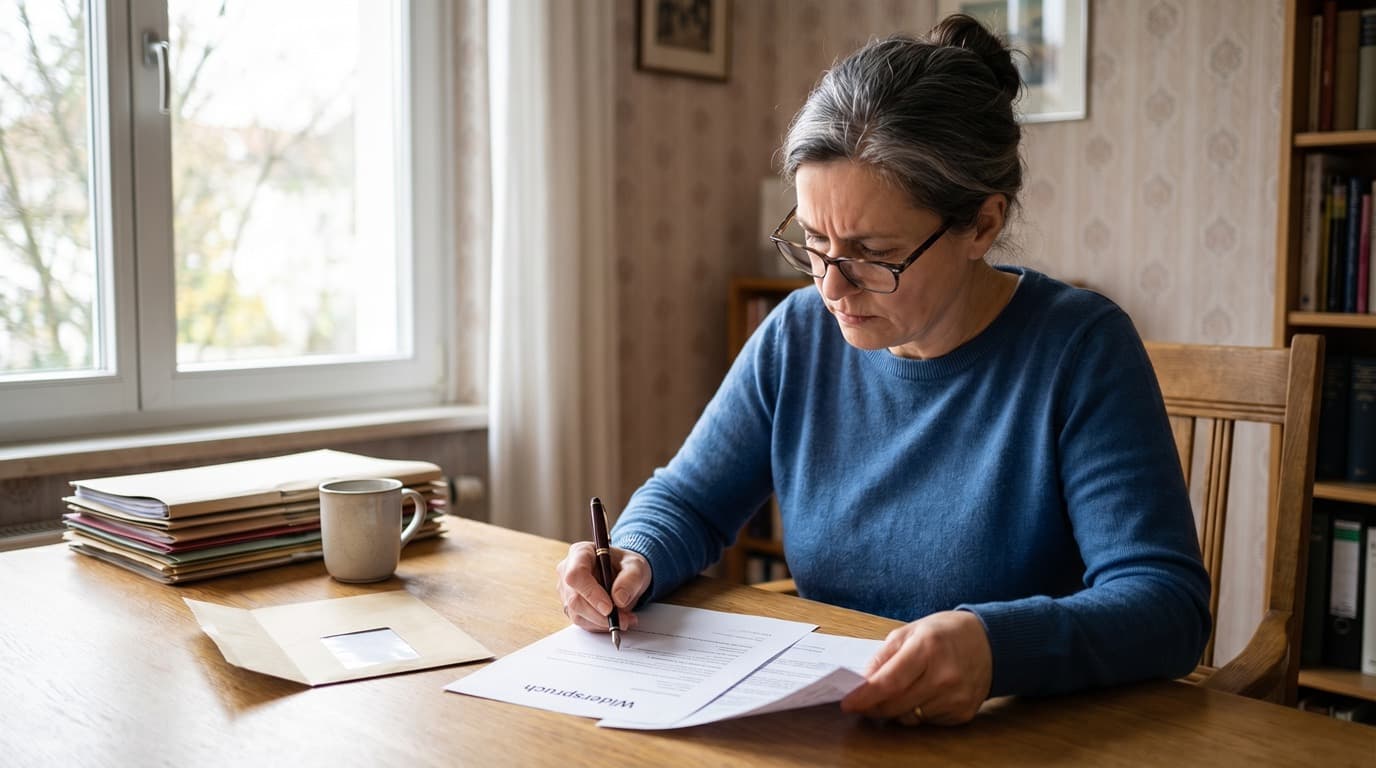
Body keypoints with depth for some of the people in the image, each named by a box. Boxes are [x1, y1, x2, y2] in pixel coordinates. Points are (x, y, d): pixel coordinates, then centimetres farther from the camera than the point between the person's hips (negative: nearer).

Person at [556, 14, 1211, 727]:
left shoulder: (1079, 348, -14)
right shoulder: (799, 334, 0)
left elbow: (1167, 601, -20)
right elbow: (686, 500, 9)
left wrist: (997, 643, -39)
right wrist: (633, 560, -14)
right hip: (821, 722, 3)